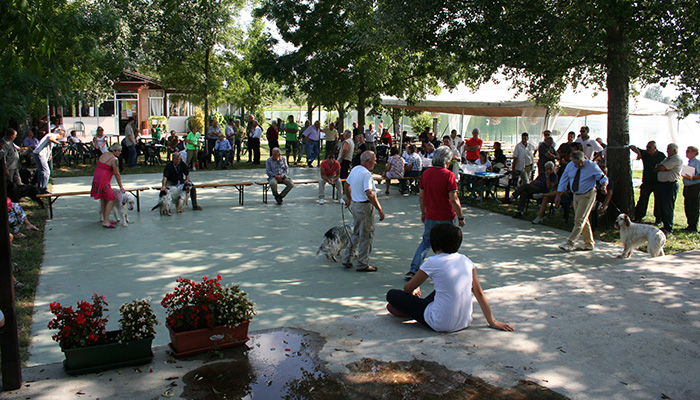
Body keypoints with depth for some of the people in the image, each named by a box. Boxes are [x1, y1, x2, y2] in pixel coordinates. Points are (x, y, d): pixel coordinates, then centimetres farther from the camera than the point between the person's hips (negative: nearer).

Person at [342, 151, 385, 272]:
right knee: (366, 236, 3)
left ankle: (347, 259, 25)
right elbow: (369, 194, -28)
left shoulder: (355, 169, 8)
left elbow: (347, 184, 24)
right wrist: (380, 209, -24)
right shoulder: (366, 173, -21)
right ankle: (363, 264, 11)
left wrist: (349, 198, 39)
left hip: (355, 204, 9)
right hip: (365, 206, -9)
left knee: (356, 233, 21)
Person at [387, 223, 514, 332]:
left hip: (441, 325, -6)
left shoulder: (432, 262, -13)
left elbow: (408, 288, 0)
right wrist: (492, 322, 11)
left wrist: (415, 290, 23)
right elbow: (479, 293, 4)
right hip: (465, 322, 6)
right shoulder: (466, 261, 1)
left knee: (392, 294, 2)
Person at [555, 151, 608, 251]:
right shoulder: (570, 166, 1)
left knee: (579, 219, -11)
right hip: (576, 195, 6)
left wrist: (604, 186, -29)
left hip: (587, 195, -6)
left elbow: (603, 177, -7)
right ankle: (589, 244, 24)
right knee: (584, 220, 13)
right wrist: (558, 196, 6)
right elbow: (563, 180, 7)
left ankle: (570, 243, -13)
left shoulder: (592, 165, -12)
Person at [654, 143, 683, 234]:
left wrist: (658, 167, 4)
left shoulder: (677, 159, -10)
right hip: (662, 184, 9)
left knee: (668, 208, -6)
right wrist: (660, 167, -6)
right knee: (662, 207, 12)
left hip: (670, 185, -9)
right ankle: (665, 225, 20)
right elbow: (656, 168, 15)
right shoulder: (667, 158, 21)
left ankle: (669, 229, 0)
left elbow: (662, 167, -17)